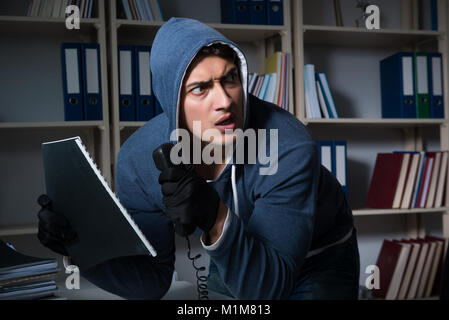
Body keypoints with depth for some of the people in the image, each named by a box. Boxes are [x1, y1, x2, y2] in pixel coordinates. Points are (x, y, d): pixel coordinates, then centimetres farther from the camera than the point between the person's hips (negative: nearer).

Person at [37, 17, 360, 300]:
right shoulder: (139, 160, -22)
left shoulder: (288, 147, -34)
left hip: (321, 261, -2)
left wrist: (217, 220, -51)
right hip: (235, 263, 3)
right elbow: (152, 281, -14)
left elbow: (268, 286, -34)